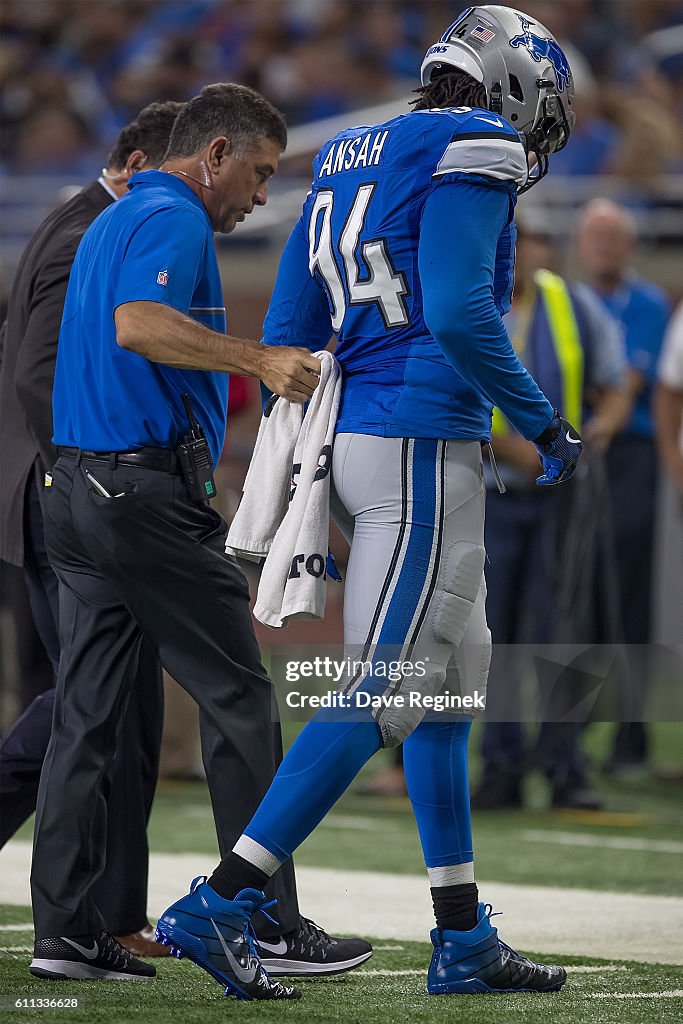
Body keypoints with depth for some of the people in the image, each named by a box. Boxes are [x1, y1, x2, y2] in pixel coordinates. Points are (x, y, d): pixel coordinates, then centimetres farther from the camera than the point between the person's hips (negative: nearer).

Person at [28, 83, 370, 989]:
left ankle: (64, 929, 4)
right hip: (149, 488, -10)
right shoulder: (174, 220, -10)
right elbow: (138, 325, -28)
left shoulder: (110, 224, 22)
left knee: (87, 711, 7)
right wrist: (258, 360, -30)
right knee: (238, 696, -4)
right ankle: (269, 924, -3)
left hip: (75, 486, 10)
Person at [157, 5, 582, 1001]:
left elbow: (285, 335, 17)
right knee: (381, 692, -8)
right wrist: (544, 422, -7)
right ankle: (221, 902, -12)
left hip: (351, 435, 9)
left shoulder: (347, 164, 18)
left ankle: (465, 942, 16)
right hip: (425, 444, -9)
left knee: (445, 684, 13)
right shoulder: (474, 150, -7)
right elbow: (459, 314, -19)